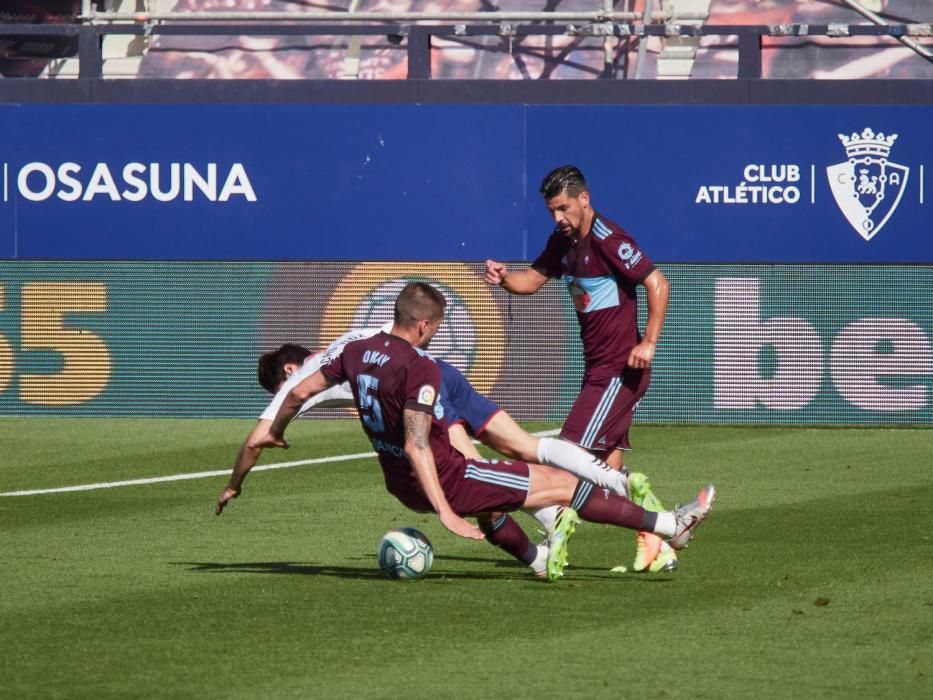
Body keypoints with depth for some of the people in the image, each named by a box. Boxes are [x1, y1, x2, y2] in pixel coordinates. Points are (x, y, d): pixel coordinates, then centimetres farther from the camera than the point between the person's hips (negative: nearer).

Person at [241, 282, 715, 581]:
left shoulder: (357, 351, 2)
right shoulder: (420, 368, -22)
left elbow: (300, 391, 11)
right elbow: (416, 445, -30)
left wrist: (273, 433, 30)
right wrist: (445, 512, -32)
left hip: (400, 485, 8)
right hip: (442, 481, -8)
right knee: (563, 484, -4)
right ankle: (670, 526, -2)